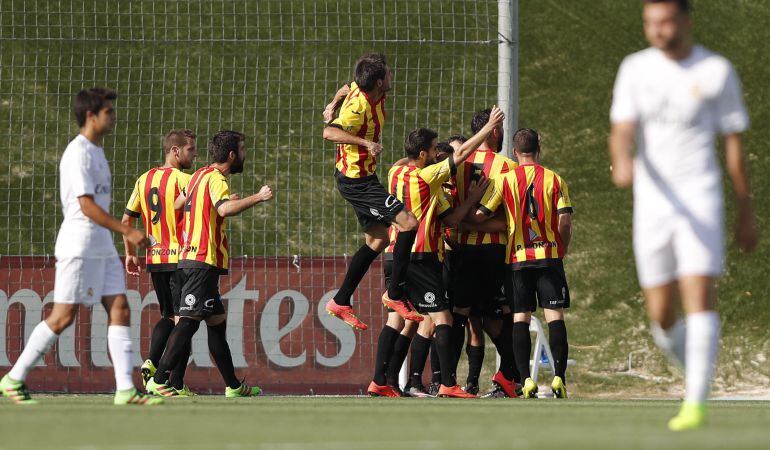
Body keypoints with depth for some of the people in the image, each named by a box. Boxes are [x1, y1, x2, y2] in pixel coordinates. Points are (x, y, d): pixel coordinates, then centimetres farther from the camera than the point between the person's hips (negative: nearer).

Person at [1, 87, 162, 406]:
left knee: (120, 310, -1)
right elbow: (87, 206, -19)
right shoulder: (78, 153, -13)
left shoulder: (96, 151, 17)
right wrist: (127, 231, -22)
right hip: (78, 245, -9)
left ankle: (125, 390, -5)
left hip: (102, 248, 9)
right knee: (62, 317, -6)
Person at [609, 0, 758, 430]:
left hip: (700, 200, -3)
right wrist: (622, 162, -30)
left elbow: (735, 144, 4)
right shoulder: (635, 68, 5)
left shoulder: (718, 72, -1)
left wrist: (747, 213, 6)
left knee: (700, 295, -17)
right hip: (652, 201, 3)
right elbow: (623, 131, -6)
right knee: (661, 315, 2)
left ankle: (695, 403, -19)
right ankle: (699, 374, 30)